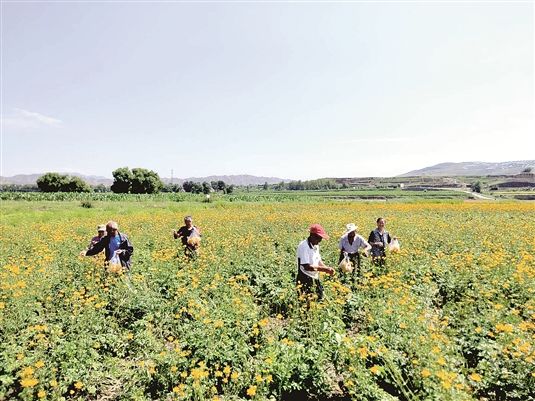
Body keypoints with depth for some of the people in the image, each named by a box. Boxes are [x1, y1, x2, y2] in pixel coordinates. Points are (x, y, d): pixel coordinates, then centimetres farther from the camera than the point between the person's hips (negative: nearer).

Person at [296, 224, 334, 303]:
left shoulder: (316, 245, 7)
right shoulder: (303, 246, -21)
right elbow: (306, 266, -25)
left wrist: (326, 268, -6)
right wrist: (324, 269, -21)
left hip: (316, 278, 8)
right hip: (306, 280, -8)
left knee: (320, 299, 11)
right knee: (309, 302, -4)